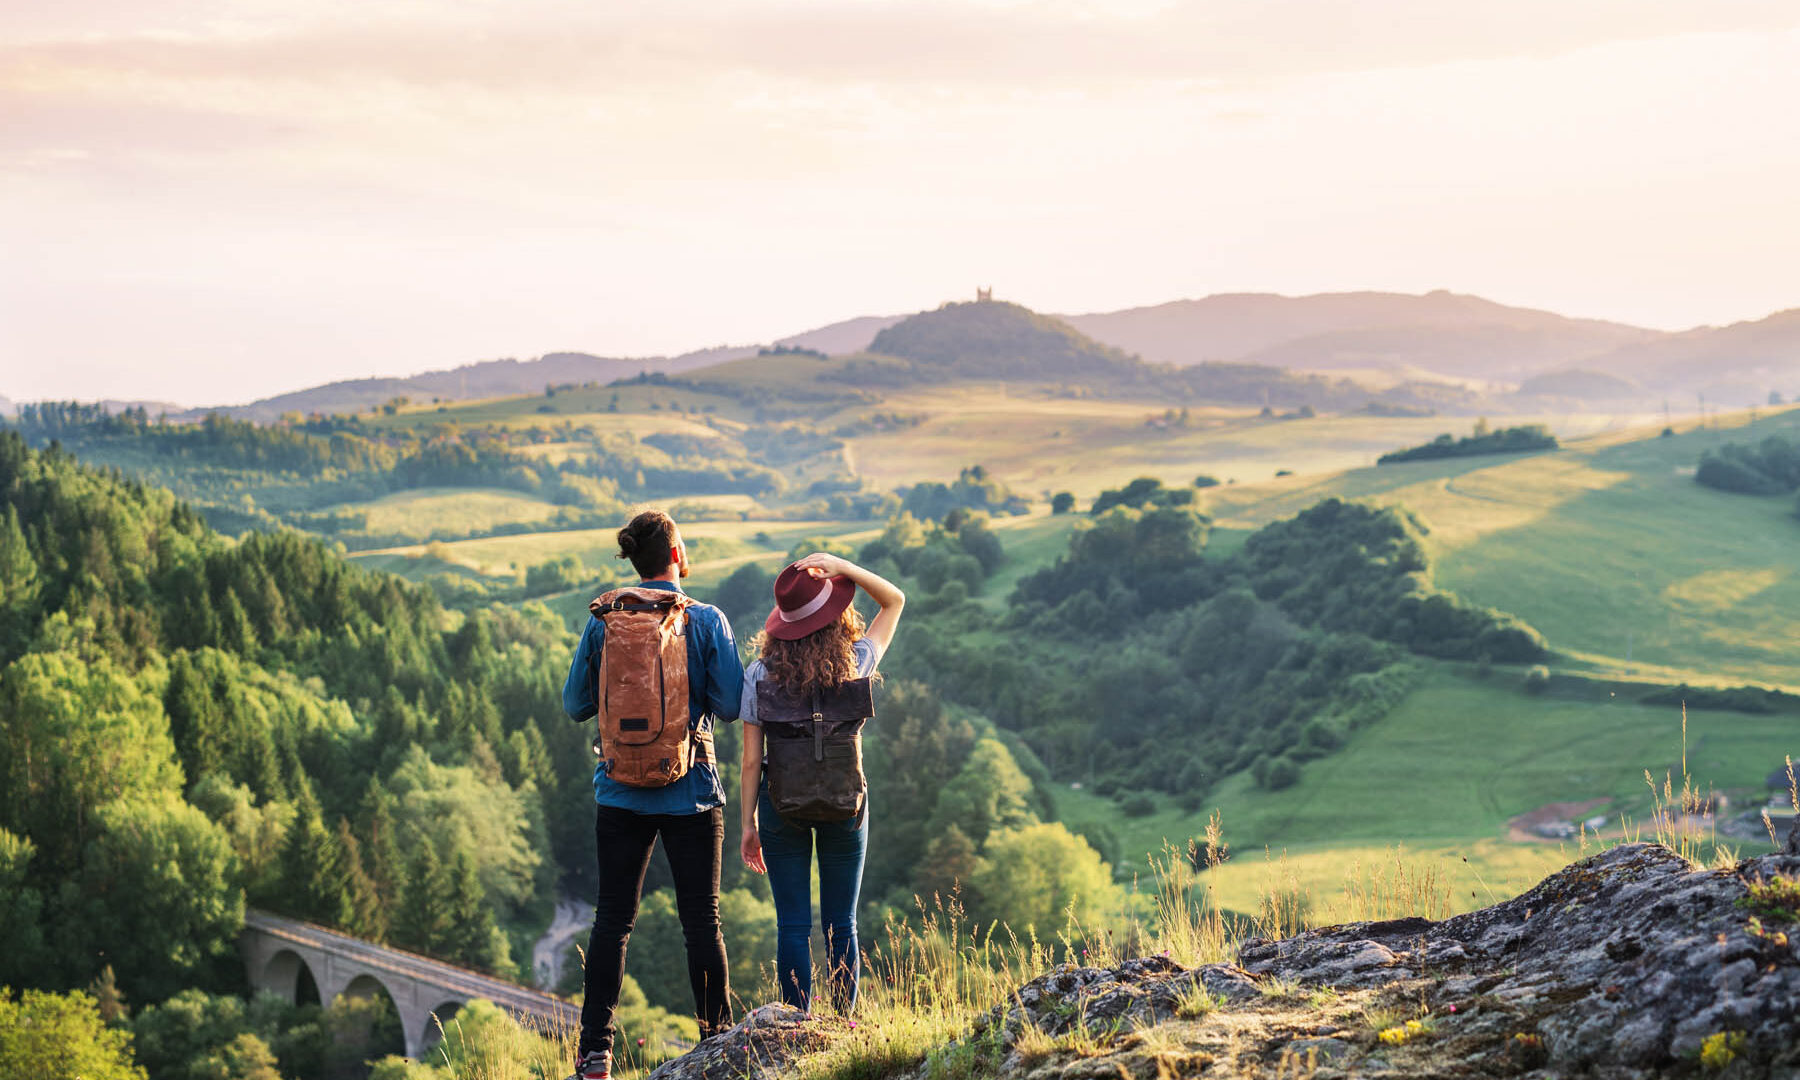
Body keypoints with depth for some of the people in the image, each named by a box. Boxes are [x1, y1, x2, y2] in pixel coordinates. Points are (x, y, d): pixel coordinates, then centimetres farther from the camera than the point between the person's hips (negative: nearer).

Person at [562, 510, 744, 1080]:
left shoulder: (603, 622, -2)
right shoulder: (707, 620, -8)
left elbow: (576, 704, 3)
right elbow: (729, 706, -7)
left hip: (622, 791, 2)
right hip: (692, 792, -2)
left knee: (612, 919, 7)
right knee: (702, 920, 7)